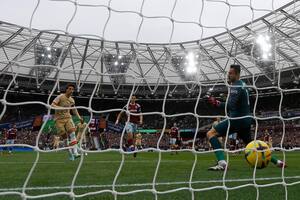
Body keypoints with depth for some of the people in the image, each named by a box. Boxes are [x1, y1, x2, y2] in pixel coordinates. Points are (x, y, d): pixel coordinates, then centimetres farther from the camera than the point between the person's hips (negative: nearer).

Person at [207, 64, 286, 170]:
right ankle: (277, 161, 26)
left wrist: (216, 103, -13)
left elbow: (231, 105, -23)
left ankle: (222, 162, -25)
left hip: (237, 119, -10)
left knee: (210, 133, -11)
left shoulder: (236, 86, -12)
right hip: (245, 120, 10)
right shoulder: (243, 85, 19)